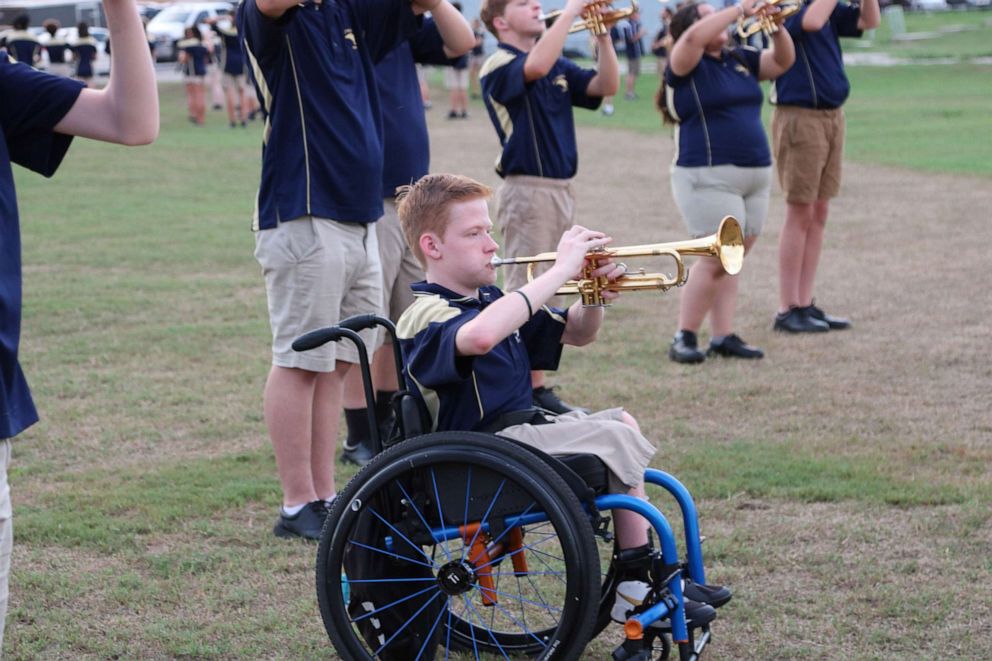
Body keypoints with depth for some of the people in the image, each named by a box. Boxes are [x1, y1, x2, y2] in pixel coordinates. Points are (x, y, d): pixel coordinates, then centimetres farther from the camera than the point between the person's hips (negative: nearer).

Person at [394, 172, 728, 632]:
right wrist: (560, 271, -37)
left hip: (521, 427, 10)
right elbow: (479, 336, -44)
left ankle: (650, 575, 15)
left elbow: (576, 334, 19)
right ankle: (635, 589, -4)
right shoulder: (426, 316, -18)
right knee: (618, 439, -12)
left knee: (621, 423, 17)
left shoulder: (491, 300, 13)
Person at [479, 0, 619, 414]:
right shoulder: (499, 66, -8)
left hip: (561, 190, 8)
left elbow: (607, 85, 6)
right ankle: (531, 390, -1)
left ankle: (531, 386, 20)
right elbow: (536, 66, -29)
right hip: (527, 190, -8)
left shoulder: (558, 66, 15)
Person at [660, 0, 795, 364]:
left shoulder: (740, 60, 15)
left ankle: (723, 336, 12)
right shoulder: (686, 65, -5)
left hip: (756, 176, 7)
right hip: (709, 178, -7)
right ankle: (684, 338, -1)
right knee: (716, 259, -10)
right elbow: (695, 37, -24)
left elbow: (783, 61, 15)